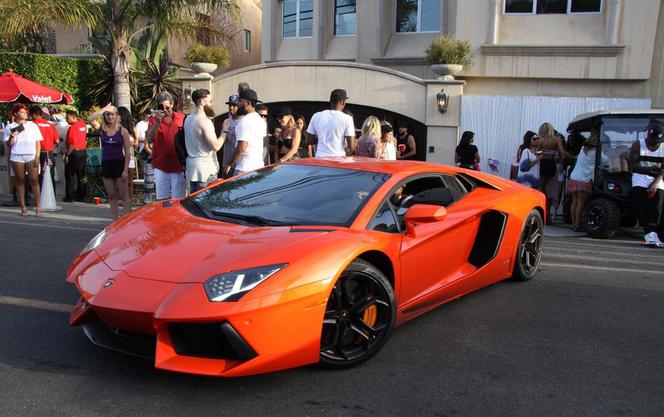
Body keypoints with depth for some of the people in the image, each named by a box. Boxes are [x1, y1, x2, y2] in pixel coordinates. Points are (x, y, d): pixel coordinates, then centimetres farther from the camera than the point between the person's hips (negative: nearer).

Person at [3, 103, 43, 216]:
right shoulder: (10, 127, 10)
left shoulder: (33, 125, 10)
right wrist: (11, 137, -13)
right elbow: (9, 144, 8)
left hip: (31, 157, -1)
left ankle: (37, 206, -7)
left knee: (34, 180, -8)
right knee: (20, 181, 4)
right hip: (17, 157, 1)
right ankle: (23, 207, 8)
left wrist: (37, 157, -3)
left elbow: (38, 142, 8)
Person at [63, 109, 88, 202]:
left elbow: (72, 144, -22)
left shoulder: (72, 127, -17)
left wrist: (67, 155, -17)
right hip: (83, 152, 7)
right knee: (81, 176, 11)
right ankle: (81, 196, 14)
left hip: (74, 153, -7)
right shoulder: (83, 124, 5)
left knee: (70, 176, 1)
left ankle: (69, 197, 4)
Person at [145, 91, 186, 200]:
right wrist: (157, 122, -20)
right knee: (162, 199, 6)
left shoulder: (182, 118, 0)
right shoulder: (153, 120, 4)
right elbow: (149, 139, -8)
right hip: (161, 167, 1)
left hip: (179, 167, -1)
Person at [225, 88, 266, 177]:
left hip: (245, 168, -9)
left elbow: (241, 147, -20)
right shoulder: (261, 120, 14)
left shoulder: (245, 121, -15)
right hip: (259, 165, 9)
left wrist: (230, 164, -11)